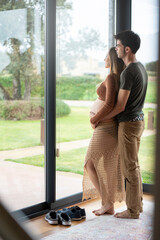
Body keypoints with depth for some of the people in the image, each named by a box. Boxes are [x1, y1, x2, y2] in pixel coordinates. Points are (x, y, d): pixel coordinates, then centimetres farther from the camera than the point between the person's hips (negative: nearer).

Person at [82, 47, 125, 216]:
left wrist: (94, 120, -11)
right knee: (108, 167, 12)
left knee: (90, 164, 0)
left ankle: (107, 203, 4)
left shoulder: (111, 78, -16)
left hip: (105, 127, -9)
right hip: (112, 127, 9)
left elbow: (108, 105, -24)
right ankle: (109, 205, 17)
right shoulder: (120, 78, 12)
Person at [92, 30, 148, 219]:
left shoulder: (128, 73, -20)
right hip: (139, 120, 10)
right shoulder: (141, 68, 11)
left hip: (128, 123, -10)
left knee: (130, 167, -2)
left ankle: (132, 210, 7)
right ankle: (138, 204, 26)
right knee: (134, 165, 17)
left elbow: (120, 106, -21)